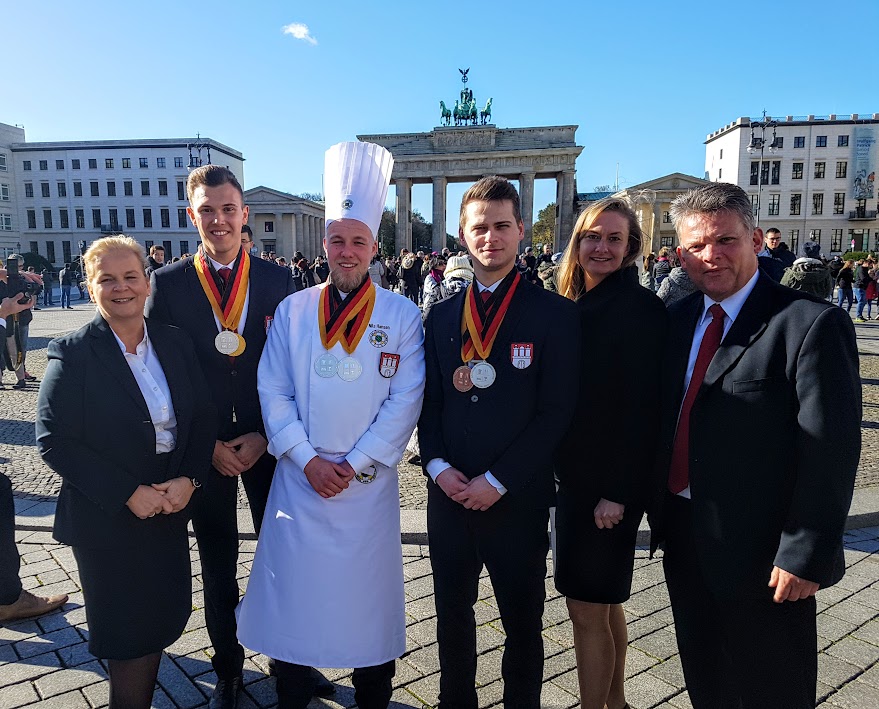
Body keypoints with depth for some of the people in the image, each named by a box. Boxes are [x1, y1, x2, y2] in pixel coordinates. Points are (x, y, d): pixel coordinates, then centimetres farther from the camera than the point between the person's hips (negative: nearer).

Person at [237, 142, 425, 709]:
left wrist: (354, 464, -10)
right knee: (294, 586, 10)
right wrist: (307, 459, -9)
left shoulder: (401, 315, -3)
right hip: (300, 478, 2)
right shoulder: (293, 310, 2)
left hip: (369, 482, -1)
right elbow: (273, 391, 1)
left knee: (369, 589, 11)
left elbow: (405, 400, -6)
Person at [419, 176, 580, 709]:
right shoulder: (442, 314, 7)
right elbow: (429, 401, 9)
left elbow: (557, 411, -11)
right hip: (449, 493, 4)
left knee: (522, 623, 15)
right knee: (452, 615, 19)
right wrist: (437, 466, -6)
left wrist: (498, 481, -14)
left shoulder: (554, 314, -6)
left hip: (517, 499, -3)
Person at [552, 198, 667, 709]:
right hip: (573, 474, 8)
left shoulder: (641, 308, -13)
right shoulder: (571, 307, 8)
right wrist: (557, 468, 9)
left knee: (588, 608, 2)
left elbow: (642, 408, -17)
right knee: (604, 601, 21)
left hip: (610, 481, -7)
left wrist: (618, 491, -18)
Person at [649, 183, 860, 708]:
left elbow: (832, 449, -18)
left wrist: (807, 556, -19)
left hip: (761, 551, -6)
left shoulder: (812, 324, -16)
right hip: (684, 537, 6)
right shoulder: (679, 319, 6)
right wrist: (660, 506, 7)